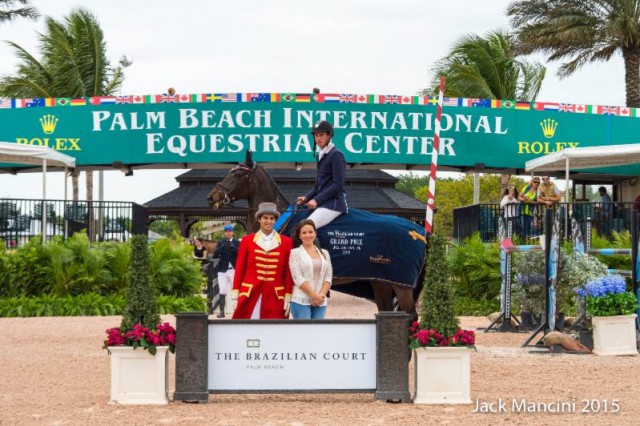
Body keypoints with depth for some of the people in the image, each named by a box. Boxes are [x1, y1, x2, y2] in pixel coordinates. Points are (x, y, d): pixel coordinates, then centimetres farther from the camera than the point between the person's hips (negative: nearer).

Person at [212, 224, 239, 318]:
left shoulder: (237, 243, 6)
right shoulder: (220, 243, 10)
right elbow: (215, 255, -1)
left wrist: (233, 247, -21)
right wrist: (222, 247, -17)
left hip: (234, 270, -1)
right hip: (223, 270, 1)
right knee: (222, 292, -3)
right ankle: (221, 311, -2)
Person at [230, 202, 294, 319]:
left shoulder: (286, 242, 5)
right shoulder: (247, 240, 6)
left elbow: (288, 272, 4)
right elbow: (239, 269, 5)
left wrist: (288, 298, -1)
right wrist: (235, 295, 1)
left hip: (275, 297, 0)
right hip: (250, 296, 0)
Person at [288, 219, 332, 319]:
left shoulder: (324, 253, 14)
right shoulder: (295, 253, 0)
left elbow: (328, 277, 9)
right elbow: (298, 279, -8)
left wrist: (321, 295, -8)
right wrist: (314, 295, -14)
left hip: (320, 302, 5)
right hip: (301, 301, -5)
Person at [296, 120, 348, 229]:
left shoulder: (336, 155, -7)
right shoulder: (321, 155, 18)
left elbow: (338, 184, -15)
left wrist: (317, 200, -17)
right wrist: (307, 197, 4)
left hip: (334, 203, -9)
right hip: (323, 203, 9)